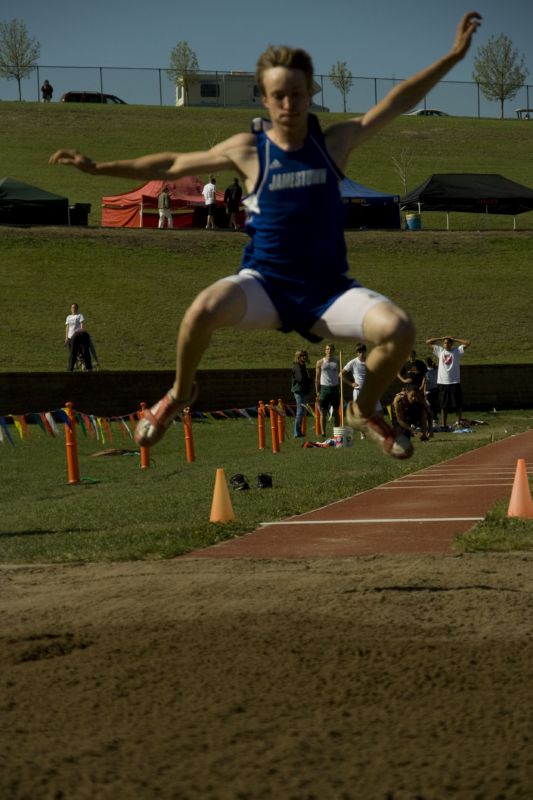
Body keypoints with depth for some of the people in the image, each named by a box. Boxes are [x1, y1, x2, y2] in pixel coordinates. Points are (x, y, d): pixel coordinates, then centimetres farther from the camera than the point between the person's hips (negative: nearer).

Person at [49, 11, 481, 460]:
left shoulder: (335, 143, 3)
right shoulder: (247, 150, 0)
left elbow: (397, 103, 4)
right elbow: (174, 165, 9)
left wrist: (453, 56, -1)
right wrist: (98, 168, 7)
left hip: (328, 288, 1)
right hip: (265, 285, -1)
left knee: (398, 329, -25)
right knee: (205, 309, -34)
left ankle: (364, 411, 8)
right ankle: (179, 394, 0)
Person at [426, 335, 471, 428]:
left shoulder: (457, 351, 3)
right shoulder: (440, 351, 10)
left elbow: (468, 343, -6)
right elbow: (428, 342, 11)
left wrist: (454, 339, -2)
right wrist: (441, 338, 5)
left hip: (454, 382, -2)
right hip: (442, 382, 2)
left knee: (458, 405, -1)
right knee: (443, 405, 6)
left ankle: (458, 423, 7)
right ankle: (444, 424, 11)